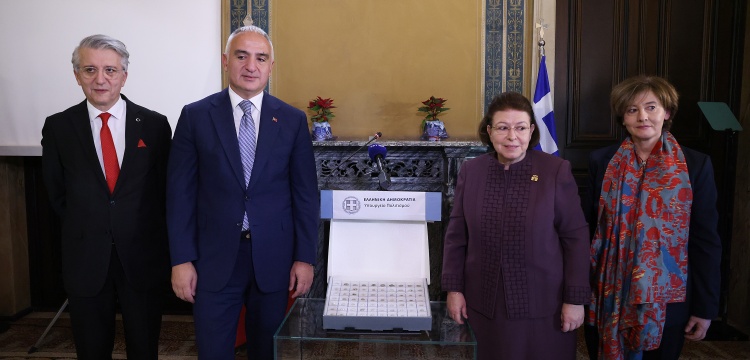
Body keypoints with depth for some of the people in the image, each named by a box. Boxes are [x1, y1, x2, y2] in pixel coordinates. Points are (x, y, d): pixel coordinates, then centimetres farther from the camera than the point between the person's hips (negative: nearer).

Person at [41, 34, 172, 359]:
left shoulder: (154, 124, -3)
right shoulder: (57, 128, -1)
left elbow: (166, 187, 3)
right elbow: (56, 193, 8)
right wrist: (84, 228, 6)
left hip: (143, 259, 0)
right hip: (85, 260, 1)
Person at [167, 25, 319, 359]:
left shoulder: (293, 120, 0)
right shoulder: (195, 116, -1)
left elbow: (305, 193, 1)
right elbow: (180, 192, -1)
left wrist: (305, 258, -2)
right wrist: (181, 259, -4)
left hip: (273, 258, 1)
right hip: (214, 257, 0)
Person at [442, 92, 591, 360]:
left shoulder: (556, 170, -8)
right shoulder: (470, 171, -1)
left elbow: (576, 237, -6)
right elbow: (457, 235, 4)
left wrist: (575, 298, -7)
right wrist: (454, 288, 2)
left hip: (543, 303, -2)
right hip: (485, 301, 2)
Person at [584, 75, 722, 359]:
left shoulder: (696, 165, -4)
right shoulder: (601, 162, -1)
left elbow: (706, 241, -2)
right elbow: (589, 228, 3)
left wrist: (705, 307, -3)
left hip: (667, 300, -1)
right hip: (608, 298, 1)